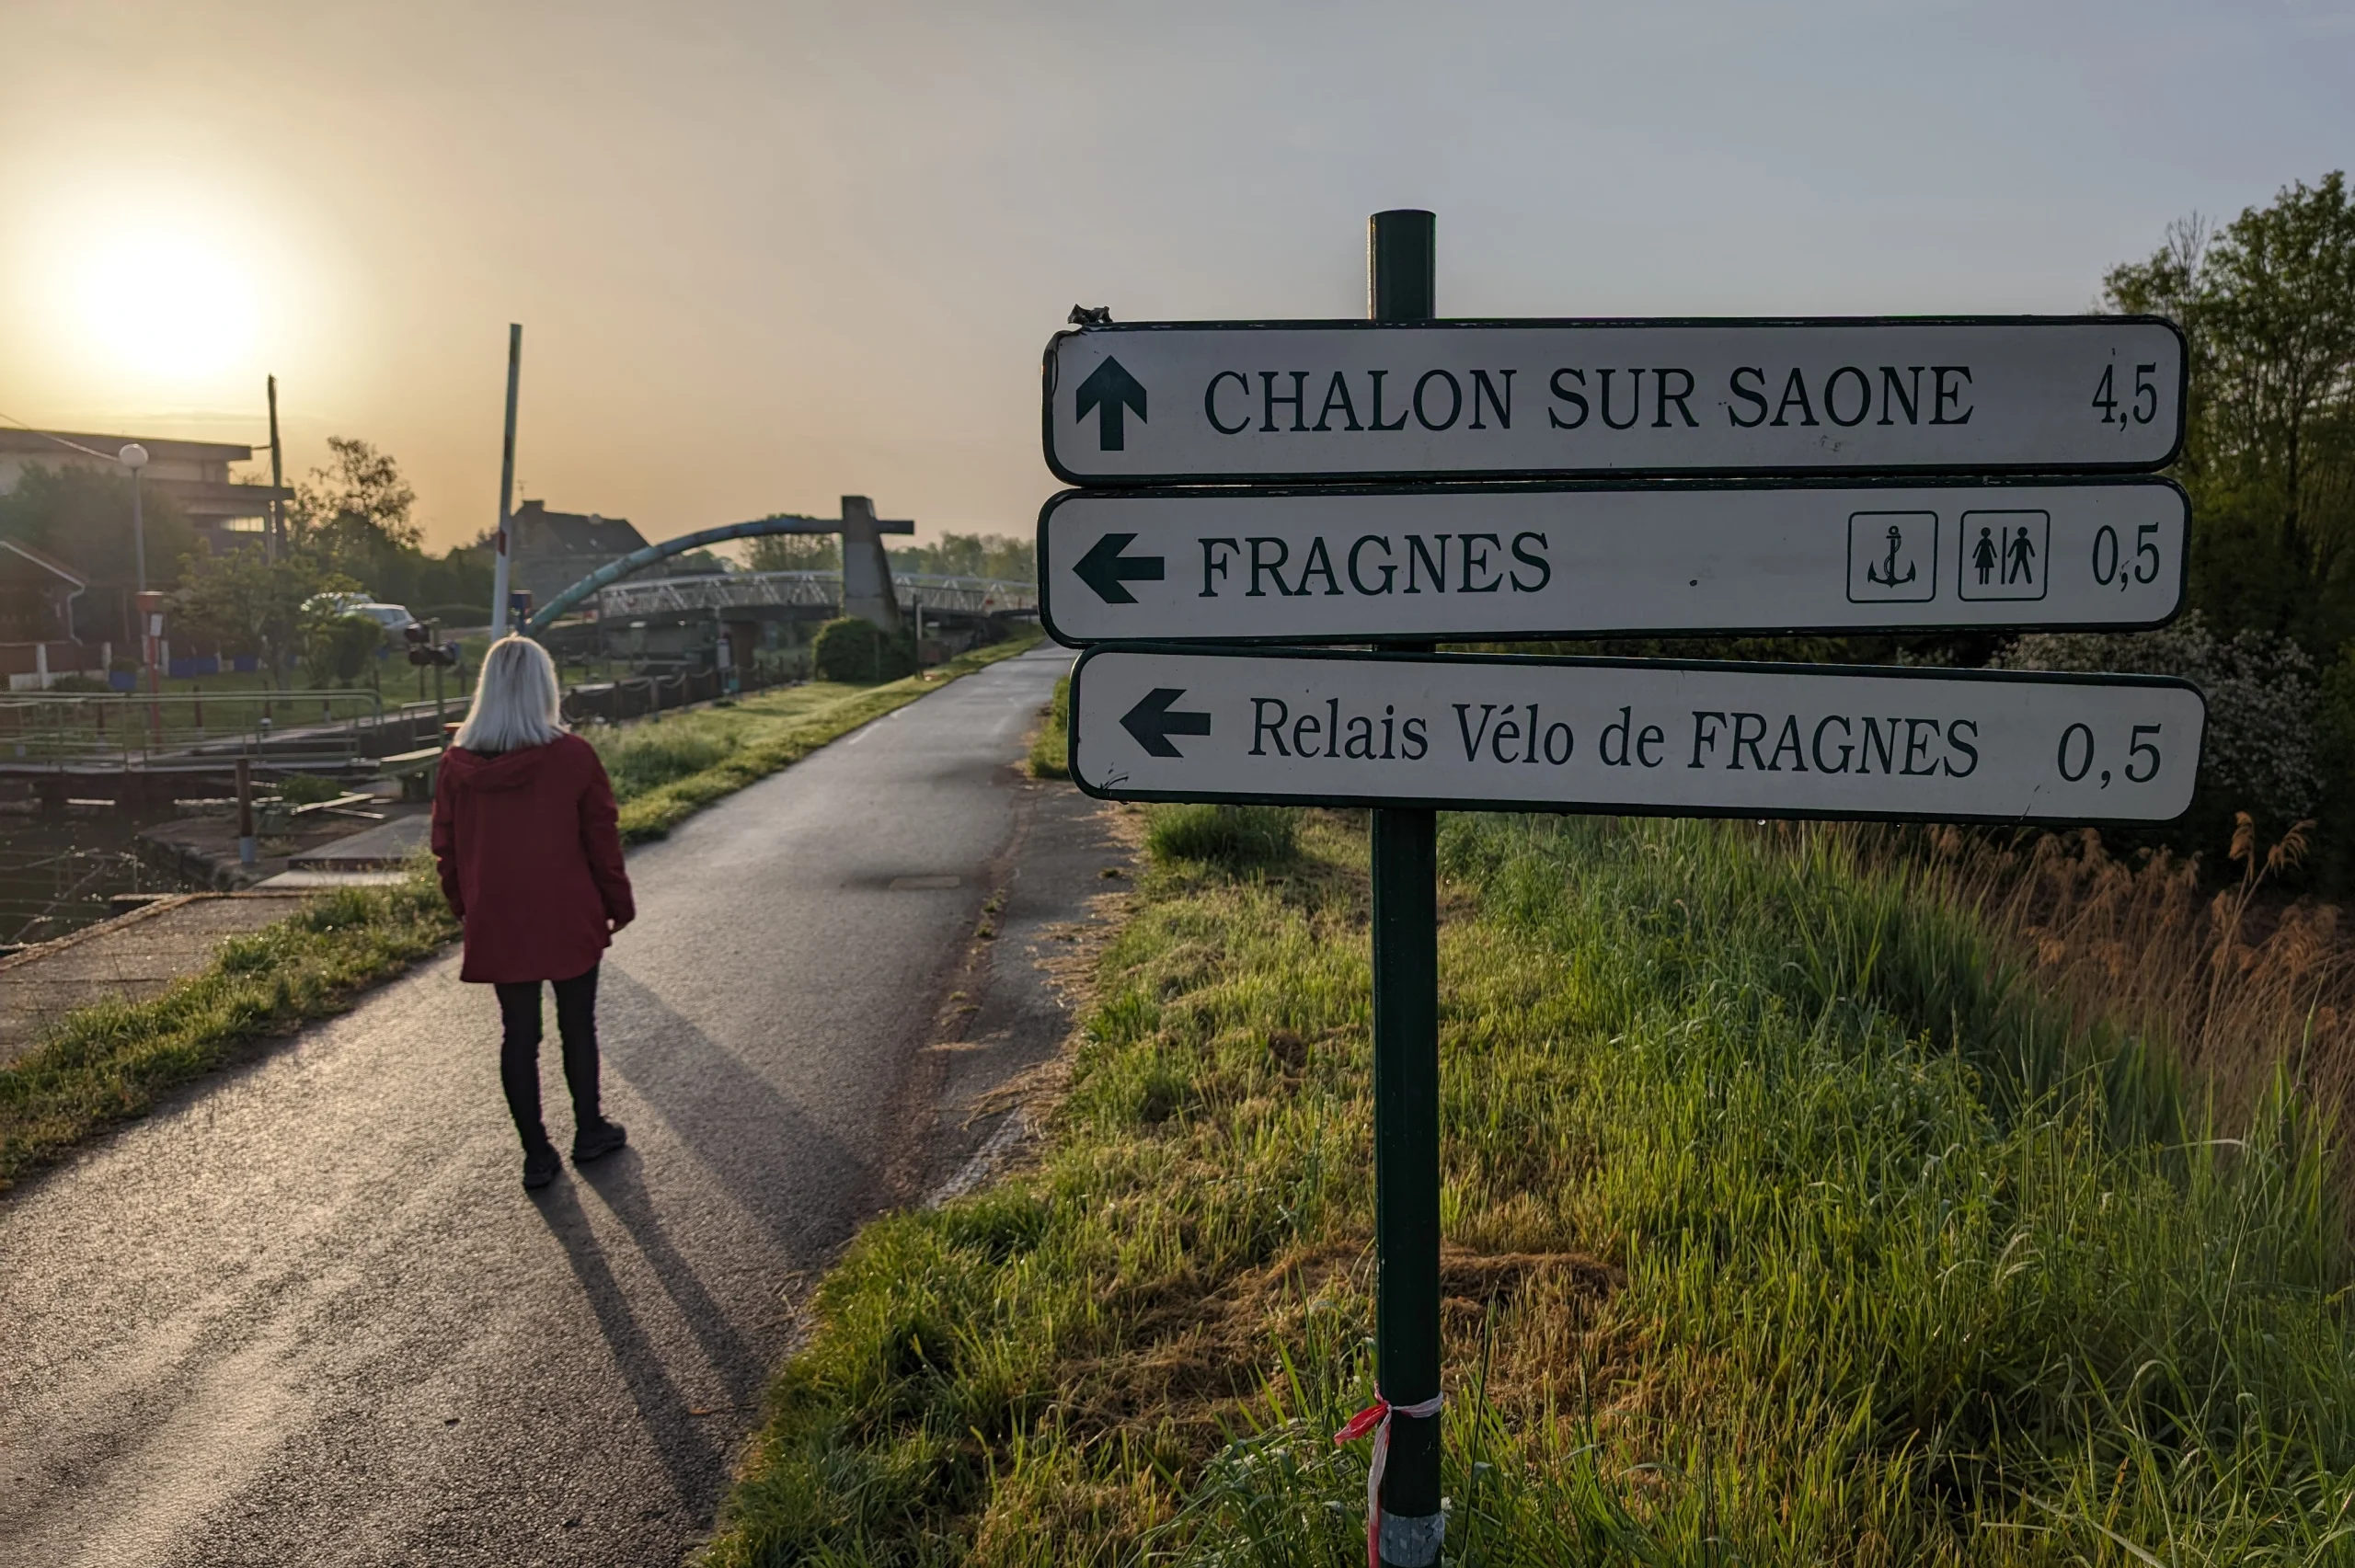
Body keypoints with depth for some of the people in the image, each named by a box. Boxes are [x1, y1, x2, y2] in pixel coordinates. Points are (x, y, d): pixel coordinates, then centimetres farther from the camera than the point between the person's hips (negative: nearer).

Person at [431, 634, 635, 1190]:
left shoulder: (457, 763, -4)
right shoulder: (573, 756, -13)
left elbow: (446, 846, 4)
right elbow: (602, 839, -7)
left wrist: (465, 907, 17)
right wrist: (618, 904, 5)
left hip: (498, 926, 2)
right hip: (569, 920, -2)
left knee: (518, 1034, 10)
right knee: (578, 1027, 14)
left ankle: (536, 1154, 16)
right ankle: (589, 1131, 27)